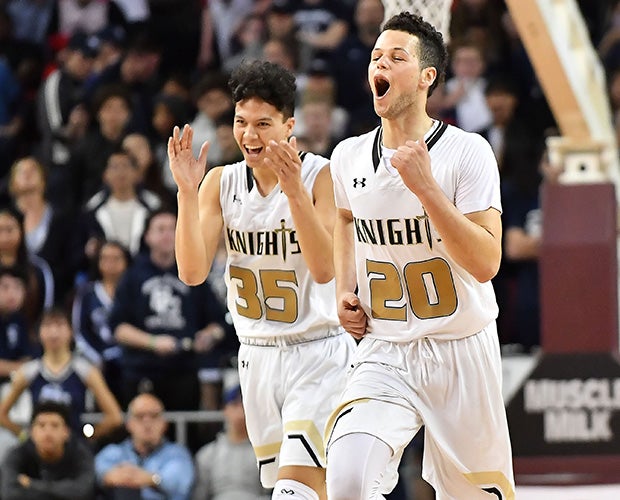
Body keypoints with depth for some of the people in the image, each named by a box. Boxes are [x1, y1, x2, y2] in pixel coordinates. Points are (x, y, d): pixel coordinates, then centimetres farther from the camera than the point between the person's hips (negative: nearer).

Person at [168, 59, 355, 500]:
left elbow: (324, 270, -23)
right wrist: (187, 192, -19)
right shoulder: (221, 182, 1)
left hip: (319, 352, -5)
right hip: (258, 356, 5)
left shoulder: (322, 176, -12)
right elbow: (193, 272, -8)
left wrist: (295, 191, -32)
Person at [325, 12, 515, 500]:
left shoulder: (467, 152, -11)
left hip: (462, 350, -2)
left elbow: (486, 264, -20)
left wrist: (426, 187, -27)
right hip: (384, 354, 2)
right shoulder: (349, 156, 2)